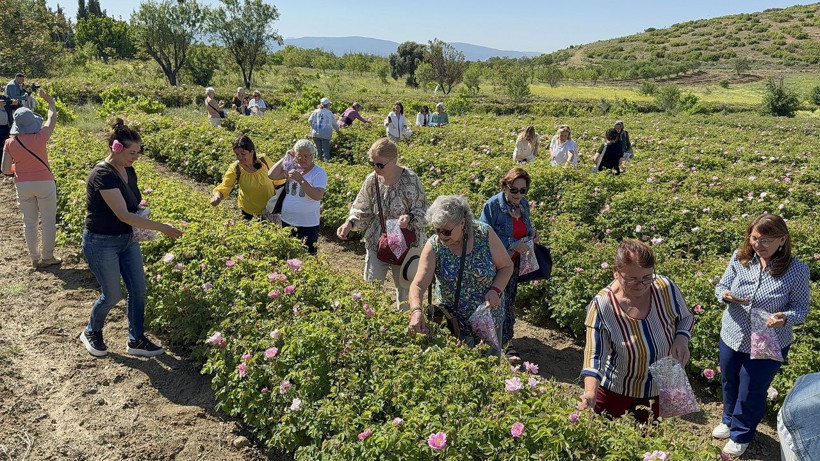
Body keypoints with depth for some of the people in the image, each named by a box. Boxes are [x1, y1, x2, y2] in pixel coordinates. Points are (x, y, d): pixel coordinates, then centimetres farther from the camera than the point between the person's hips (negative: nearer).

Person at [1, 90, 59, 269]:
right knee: (48, 220, 8)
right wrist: (50, 101, 18)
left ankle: (34, 258, 22)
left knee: (29, 222, 13)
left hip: (23, 185, 3)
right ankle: (47, 257, 13)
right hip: (44, 183, -3)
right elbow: (52, 117, 3)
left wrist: (18, 168, 15)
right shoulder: (40, 137, -14)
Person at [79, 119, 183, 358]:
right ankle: (91, 333, 32)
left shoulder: (128, 170, 1)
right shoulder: (103, 175, -25)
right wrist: (162, 227, -31)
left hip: (127, 239, 8)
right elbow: (123, 215, -30)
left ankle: (136, 341, 22)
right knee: (112, 295, 4)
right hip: (101, 244, -8)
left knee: (138, 289, 8)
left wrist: (141, 213, -8)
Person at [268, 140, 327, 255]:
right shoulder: (291, 167, 4)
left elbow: (318, 196, -25)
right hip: (287, 220, 5)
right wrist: (285, 158, -5)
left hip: (307, 224, -5)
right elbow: (271, 175, -2)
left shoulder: (319, 172, -12)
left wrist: (300, 179, -30)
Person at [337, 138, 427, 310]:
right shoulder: (372, 180, -5)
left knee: (405, 288, 14)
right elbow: (362, 210, 3)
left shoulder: (410, 179, -16)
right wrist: (350, 223, -16)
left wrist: (410, 217, -32)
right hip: (376, 244, 3)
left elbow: (422, 209, -10)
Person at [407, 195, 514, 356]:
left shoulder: (484, 234, -18)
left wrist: (496, 290, -24)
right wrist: (416, 310, -45)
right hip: (453, 322, 0)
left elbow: (506, 266, -7)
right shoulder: (434, 246, -19)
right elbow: (418, 284, -26)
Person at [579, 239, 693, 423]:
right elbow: (594, 355, -27)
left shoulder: (666, 288, -19)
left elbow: (685, 318, 2)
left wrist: (682, 339, -19)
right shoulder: (601, 306, -28)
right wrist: (590, 392, -41)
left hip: (658, 391, 3)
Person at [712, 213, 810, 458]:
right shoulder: (740, 257, -12)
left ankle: (741, 434, 43)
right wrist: (725, 295, -24)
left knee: (751, 392, 15)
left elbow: (801, 309, -10)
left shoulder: (796, 270, -20)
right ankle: (729, 419, 55)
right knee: (729, 383, 25)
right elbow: (721, 286, 0)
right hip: (732, 336, 3)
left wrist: (784, 317, -32)